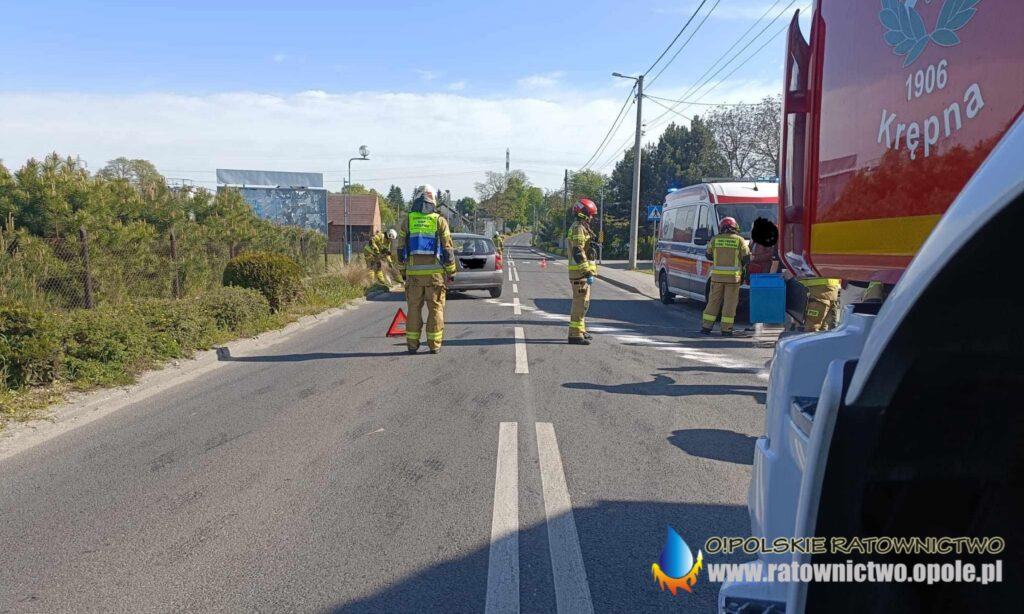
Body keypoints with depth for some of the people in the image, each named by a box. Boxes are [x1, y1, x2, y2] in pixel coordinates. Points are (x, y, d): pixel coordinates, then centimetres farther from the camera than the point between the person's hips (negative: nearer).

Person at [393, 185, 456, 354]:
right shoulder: (439, 221, -3)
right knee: (435, 308, 5)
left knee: (414, 308, 9)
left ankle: (412, 344, 9)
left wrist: (402, 270, 14)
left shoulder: (407, 221, 2)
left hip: (413, 272, 2)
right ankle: (434, 344, 4)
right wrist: (451, 271, 5)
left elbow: (400, 249, 4)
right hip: (435, 272, -1)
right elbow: (447, 249, -3)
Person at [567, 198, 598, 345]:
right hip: (580, 272, -11)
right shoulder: (578, 229, -15)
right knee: (580, 302, -10)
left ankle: (580, 330, 29)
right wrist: (588, 272, -24)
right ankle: (575, 334, -9)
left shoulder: (580, 228, 20)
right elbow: (578, 253, -23)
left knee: (582, 302, 18)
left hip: (580, 272, 11)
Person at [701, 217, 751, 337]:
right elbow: (746, 258, 0)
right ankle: (726, 329, 3)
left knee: (714, 301, 9)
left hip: (717, 275, 2)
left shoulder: (715, 239, 4)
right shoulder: (739, 240, -1)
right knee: (730, 303, 4)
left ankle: (706, 327, 9)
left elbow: (709, 255, 13)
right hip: (733, 276, -2)